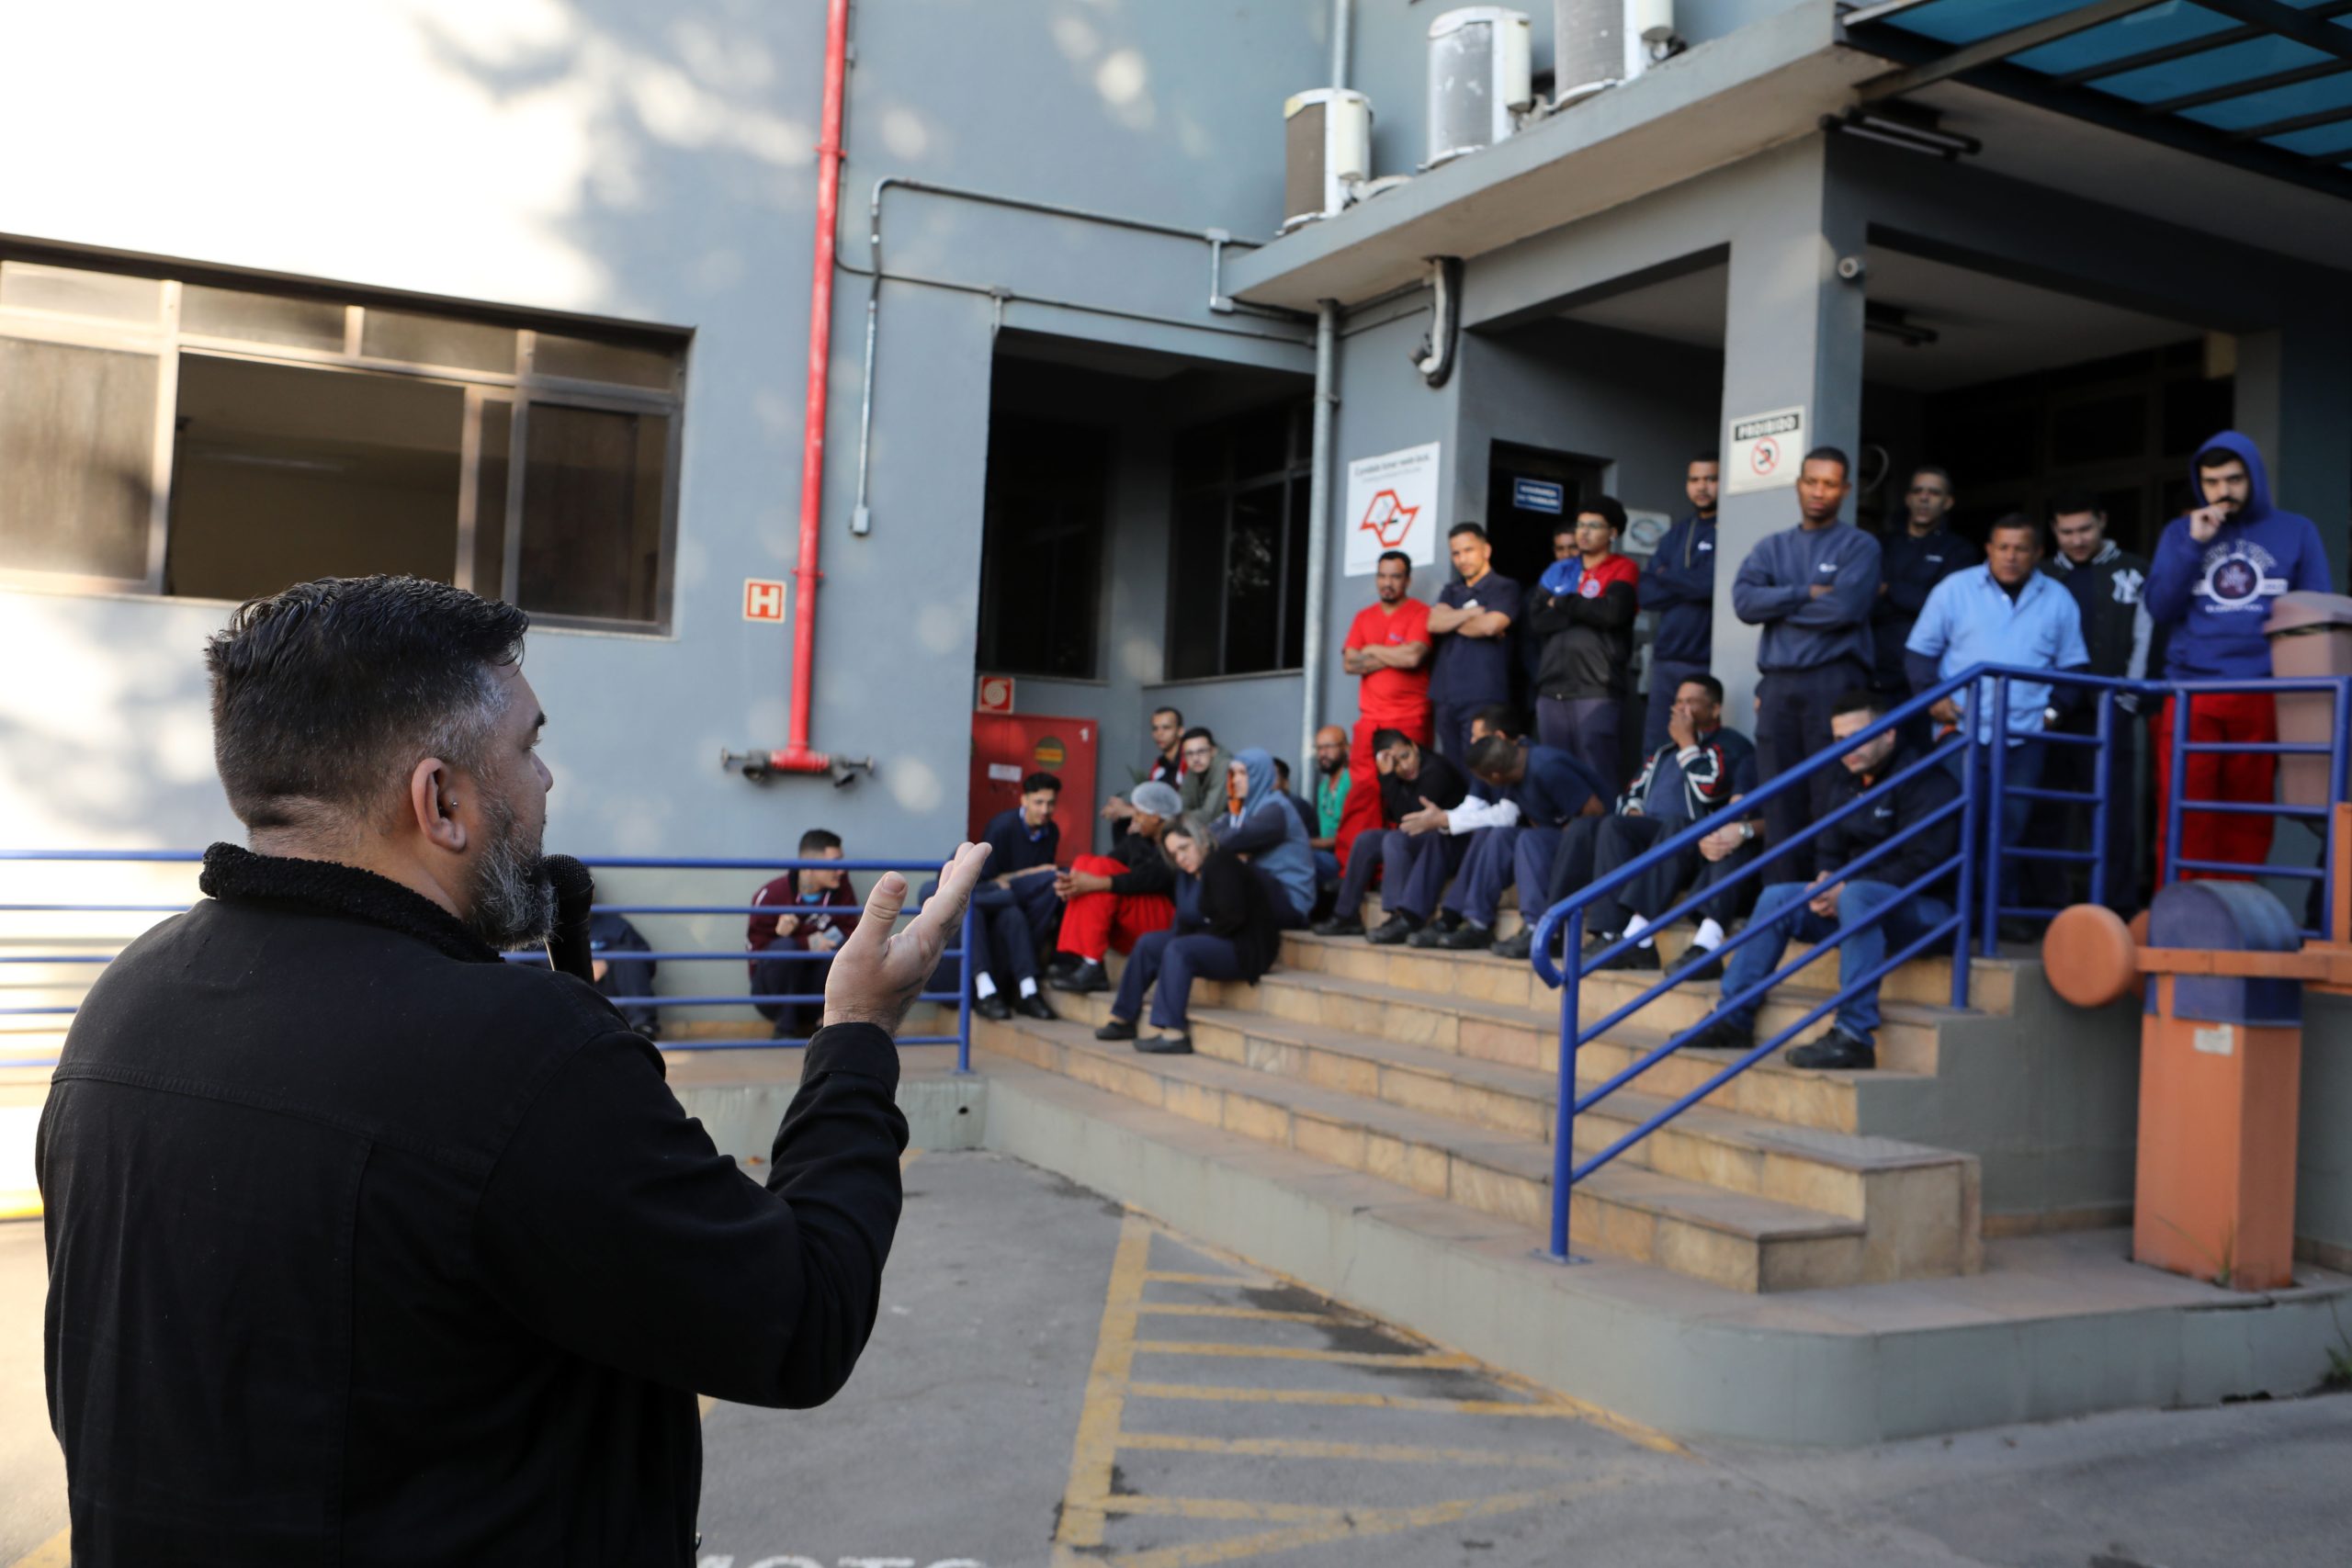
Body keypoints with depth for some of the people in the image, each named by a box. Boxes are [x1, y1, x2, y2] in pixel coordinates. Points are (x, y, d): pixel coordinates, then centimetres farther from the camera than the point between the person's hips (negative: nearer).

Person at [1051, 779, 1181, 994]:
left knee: (1101, 867, -23)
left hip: (1167, 923, -8)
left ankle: (1091, 967, -28)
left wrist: (1097, 884, -31)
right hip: (1131, 929, 8)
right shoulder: (1141, 836, 13)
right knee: (1084, 861, -7)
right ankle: (1078, 961, -20)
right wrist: (1072, 881, -15)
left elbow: (1149, 878, -25)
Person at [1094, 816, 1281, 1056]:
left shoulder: (1221, 864, -16)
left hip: (1247, 950, -10)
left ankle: (1175, 1034, -33)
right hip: (1221, 943, 10)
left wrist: (1192, 938, -14)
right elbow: (1186, 922, 13)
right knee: (1148, 944, 8)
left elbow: (1233, 919, -23)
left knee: (1178, 950, -30)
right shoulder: (1195, 872, 13)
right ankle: (1123, 1019, 9)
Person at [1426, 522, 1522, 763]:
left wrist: (1452, 621, 2)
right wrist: (1474, 612, -8)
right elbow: (1433, 623, 2)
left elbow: (1490, 625, -14)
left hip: (1482, 698, -6)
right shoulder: (1450, 591, 20)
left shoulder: (1505, 588, 2)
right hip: (1446, 698, 6)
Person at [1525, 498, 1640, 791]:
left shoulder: (1623, 570, 4)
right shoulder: (1558, 571, 17)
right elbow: (1535, 620, 4)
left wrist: (1563, 604, -1)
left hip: (1596, 688, -5)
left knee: (1596, 772, -10)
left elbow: (1613, 612, -15)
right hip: (1551, 687, 5)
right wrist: (1585, 612, -6)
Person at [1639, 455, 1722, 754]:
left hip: (1709, 662, -6)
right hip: (1666, 658, 6)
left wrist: (1667, 577, 0)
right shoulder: (1675, 535, 16)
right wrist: (1691, 585, -8)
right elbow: (1647, 594, 7)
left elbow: (1711, 583, -17)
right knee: (1655, 751, 9)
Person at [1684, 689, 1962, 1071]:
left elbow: (1922, 864, -22)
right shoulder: (1851, 783, 15)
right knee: (1777, 898, -3)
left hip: (1927, 908, -9)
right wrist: (1826, 882, -6)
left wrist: (1845, 889, -21)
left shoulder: (1925, 780, -12)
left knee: (1857, 897, -37)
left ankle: (1855, 1036, -39)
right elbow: (1832, 851, 19)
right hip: (1861, 901, 9)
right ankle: (1733, 1019, -4)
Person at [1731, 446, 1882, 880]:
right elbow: (1744, 600, 0)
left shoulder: (1860, 546, 5)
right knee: (1779, 800, 3)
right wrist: (1806, 593, -8)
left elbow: (1844, 607, -12)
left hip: (1834, 682, -4)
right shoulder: (1772, 546, 17)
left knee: (1832, 800, -6)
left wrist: (1778, 607, -1)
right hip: (1777, 685, 4)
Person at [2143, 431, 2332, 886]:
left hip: (2262, 696, 0)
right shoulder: (2180, 533, 13)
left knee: (2247, 820, 1)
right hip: (2190, 696, 0)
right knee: (2184, 819, -6)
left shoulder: (2296, 532, 12)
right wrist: (2194, 545, -5)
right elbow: (2159, 610, 3)